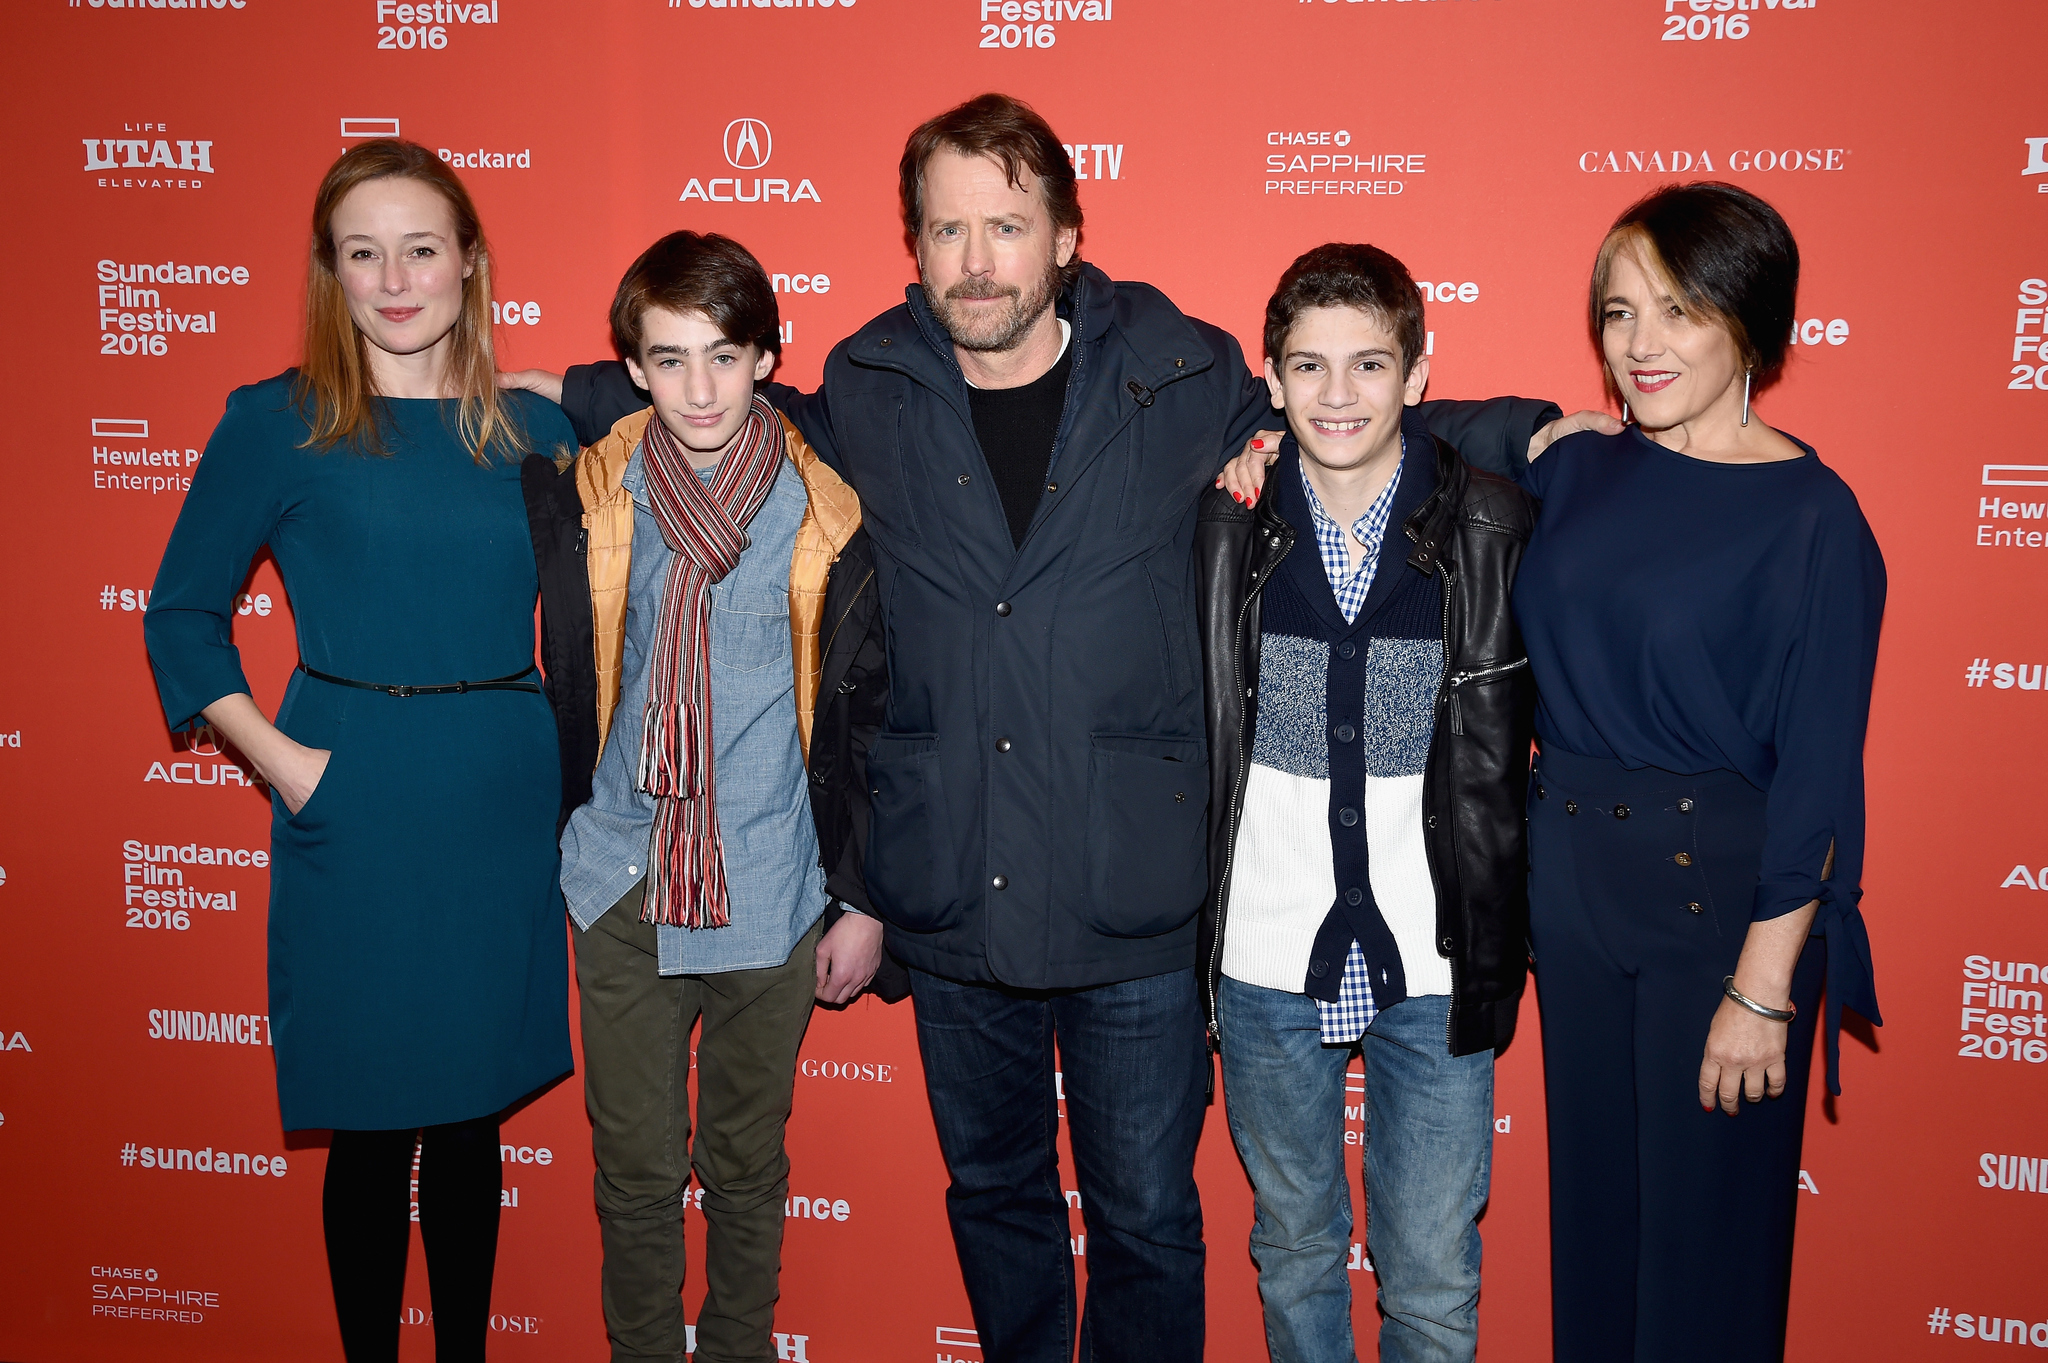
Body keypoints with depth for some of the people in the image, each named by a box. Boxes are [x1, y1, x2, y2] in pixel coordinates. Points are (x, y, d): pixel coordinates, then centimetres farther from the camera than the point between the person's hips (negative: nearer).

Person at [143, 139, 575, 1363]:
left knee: (471, 1112, 14)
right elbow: (183, 615, 4)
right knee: (372, 1122, 6)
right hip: (354, 801, -3)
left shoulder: (533, 431, 6)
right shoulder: (277, 422, -1)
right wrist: (278, 755, -6)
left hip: (504, 801, 3)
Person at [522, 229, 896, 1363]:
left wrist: (864, 898, -1)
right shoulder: (586, 500, -2)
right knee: (634, 1170, 11)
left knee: (746, 1166, 14)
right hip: (623, 887, 1)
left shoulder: (826, 515, -6)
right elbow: (568, 693, 12)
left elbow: (864, 715, -1)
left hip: (772, 894, -1)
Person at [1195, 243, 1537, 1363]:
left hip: (1434, 964, -1)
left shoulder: (1497, 525, -6)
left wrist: (1503, 936, 1)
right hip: (1267, 959, 1)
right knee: (1292, 1250, 20)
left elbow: (1509, 746, 3)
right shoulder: (1223, 525, -4)